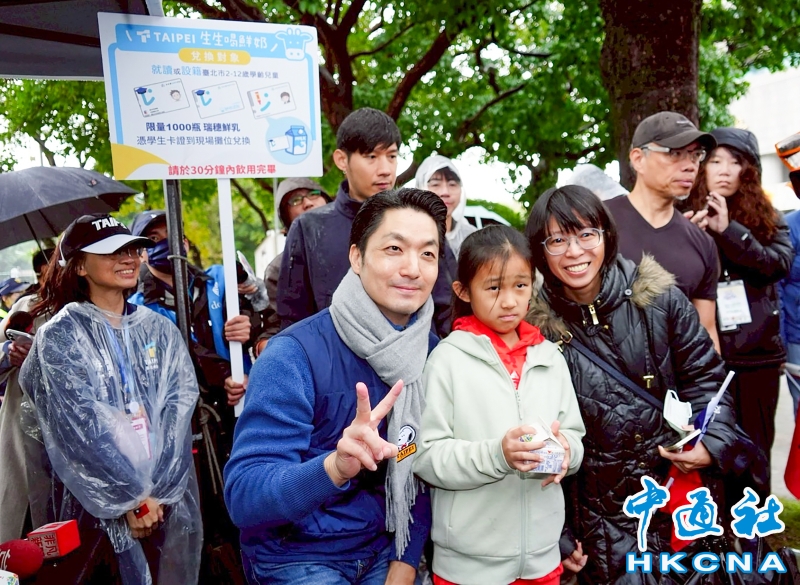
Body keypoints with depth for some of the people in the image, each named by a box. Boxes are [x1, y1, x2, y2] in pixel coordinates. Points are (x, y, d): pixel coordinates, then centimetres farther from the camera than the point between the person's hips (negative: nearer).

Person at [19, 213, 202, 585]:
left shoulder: (160, 330, 8)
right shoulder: (59, 337, -3)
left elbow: (178, 411, -2)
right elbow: (80, 430, -10)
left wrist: (155, 490, -12)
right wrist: (130, 497, -13)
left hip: (171, 498, 3)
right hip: (101, 503, -3)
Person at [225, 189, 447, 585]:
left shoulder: (434, 352, -6)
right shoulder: (294, 355, -22)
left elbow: (423, 474, 3)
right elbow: (243, 495, -27)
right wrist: (335, 467, -43)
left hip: (382, 550, 5)